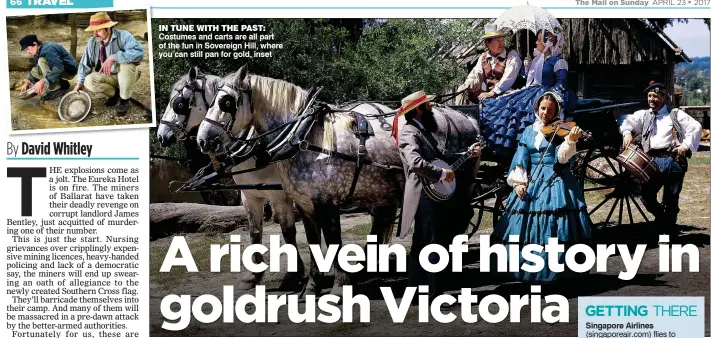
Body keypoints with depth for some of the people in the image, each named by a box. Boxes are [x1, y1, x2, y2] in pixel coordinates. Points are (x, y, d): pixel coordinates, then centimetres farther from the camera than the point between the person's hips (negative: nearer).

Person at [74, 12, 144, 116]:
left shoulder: (123, 36, -22)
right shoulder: (92, 42, -7)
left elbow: (138, 52, -40)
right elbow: (85, 63, 4)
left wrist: (113, 58, -43)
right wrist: (80, 82, -5)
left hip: (126, 75, -4)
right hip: (108, 76, 4)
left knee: (127, 62, -36)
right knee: (89, 81, -23)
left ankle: (124, 100, -14)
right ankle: (115, 93, 7)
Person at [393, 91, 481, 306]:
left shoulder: (423, 131, 17)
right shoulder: (410, 133, -14)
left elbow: (438, 158, 20)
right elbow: (416, 162, -30)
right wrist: (442, 174, -23)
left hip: (433, 196, 10)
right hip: (425, 198, -10)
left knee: (422, 246, 14)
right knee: (435, 246, -8)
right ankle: (434, 294, -3)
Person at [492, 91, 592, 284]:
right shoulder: (529, 132, 10)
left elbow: (563, 158, -17)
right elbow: (520, 160, 6)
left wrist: (571, 141, -35)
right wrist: (518, 181, -8)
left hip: (556, 183, -4)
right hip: (531, 184, 4)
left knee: (554, 229, -9)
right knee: (526, 227, 3)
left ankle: (554, 272, -1)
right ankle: (526, 269, 15)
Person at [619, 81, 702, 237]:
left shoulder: (676, 114, 10)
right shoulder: (643, 115, 19)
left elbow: (696, 127, 3)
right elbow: (627, 121, 10)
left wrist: (686, 145, -10)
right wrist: (627, 132, -11)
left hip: (674, 160, -2)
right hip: (653, 161, 2)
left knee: (671, 199, 1)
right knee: (646, 196, -8)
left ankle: (670, 231, 14)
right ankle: (662, 217, 19)